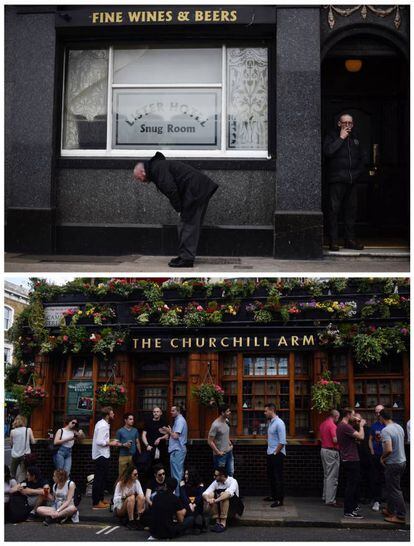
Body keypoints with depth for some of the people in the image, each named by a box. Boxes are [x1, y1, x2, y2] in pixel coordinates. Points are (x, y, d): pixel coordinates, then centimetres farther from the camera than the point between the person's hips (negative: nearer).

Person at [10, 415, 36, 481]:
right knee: (22, 473, 2)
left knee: (12, 474, 16)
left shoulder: (12, 432, -3)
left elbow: (11, 445, 5)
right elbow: (33, 442, -4)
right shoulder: (28, 430, -5)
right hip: (25, 455, -1)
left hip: (15, 455, 1)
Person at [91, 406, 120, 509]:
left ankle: (101, 499, 28)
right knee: (99, 479, -5)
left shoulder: (102, 424, 13)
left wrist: (109, 441, 10)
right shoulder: (103, 426, -19)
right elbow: (99, 442, -26)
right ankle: (96, 503, 0)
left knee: (102, 478, 18)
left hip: (102, 455, 11)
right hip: (101, 456, -11)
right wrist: (111, 443, -16)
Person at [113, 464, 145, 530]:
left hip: (133, 508, 4)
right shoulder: (120, 484, -14)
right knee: (131, 497, -32)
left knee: (140, 497, -25)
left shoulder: (136, 482, -5)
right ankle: (131, 522, -29)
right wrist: (124, 496, -32)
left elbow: (141, 494, -15)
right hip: (119, 508, -4)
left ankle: (138, 520, -26)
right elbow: (115, 499, -16)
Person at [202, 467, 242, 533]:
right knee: (210, 495, -21)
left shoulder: (232, 481, -18)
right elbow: (204, 493, -14)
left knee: (223, 494, -32)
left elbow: (229, 493, -38)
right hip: (219, 506, 5)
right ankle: (217, 522, -22)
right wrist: (208, 499, -37)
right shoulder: (215, 482, -4)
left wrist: (216, 500, -49)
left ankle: (223, 524, -32)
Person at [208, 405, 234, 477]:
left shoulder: (226, 421, 2)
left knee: (231, 473, 16)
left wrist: (229, 442, 10)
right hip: (221, 454, -8)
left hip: (229, 452, 8)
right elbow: (210, 441, -20)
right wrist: (218, 452, -18)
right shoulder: (216, 425, -23)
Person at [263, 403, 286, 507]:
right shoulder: (270, 422, 11)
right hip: (270, 454, 9)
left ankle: (279, 500, 2)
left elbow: (282, 441, -20)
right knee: (271, 476, 17)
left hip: (277, 454, -9)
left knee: (278, 477, -3)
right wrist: (269, 452, 11)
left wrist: (275, 453, -16)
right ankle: (273, 496, 30)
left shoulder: (279, 423, -17)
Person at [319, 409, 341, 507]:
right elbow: (335, 440, -23)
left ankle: (325, 497, 24)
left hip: (323, 449, 9)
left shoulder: (322, 424, 11)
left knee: (326, 475, 18)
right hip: (331, 451, -9)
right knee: (332, 477, -5)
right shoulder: (332, 425, -17)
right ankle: (330, 500, -4)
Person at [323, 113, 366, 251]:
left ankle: (350, 239, 13)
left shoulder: (355, 139, 19)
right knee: (334, 210, -6)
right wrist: (341, 138, -12)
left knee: (351, 209, 6)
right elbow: (328, 151, -17)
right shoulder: (331, 137, 2)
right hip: (336, 181, -5)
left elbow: (362, 158, 24)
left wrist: (358, 172, 10)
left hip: (352, 181, 5)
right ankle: (333, 241, -4)